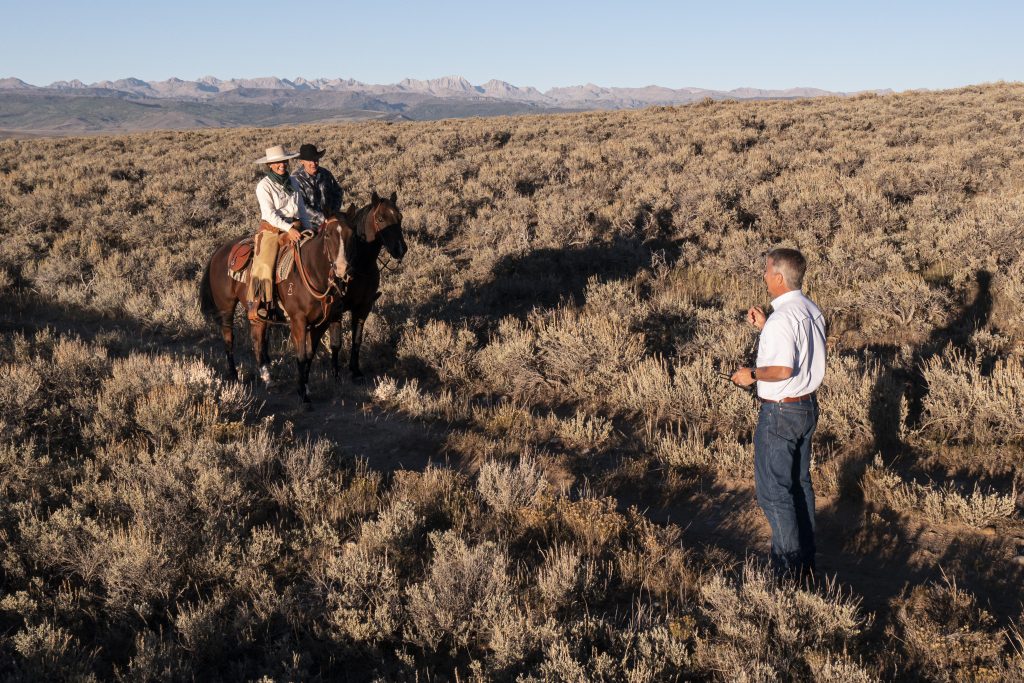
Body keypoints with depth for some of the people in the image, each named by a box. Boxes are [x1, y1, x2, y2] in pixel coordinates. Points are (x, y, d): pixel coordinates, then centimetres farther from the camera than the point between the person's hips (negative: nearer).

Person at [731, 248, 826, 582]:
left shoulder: (783, 318, -24)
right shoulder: (811, 310, 6)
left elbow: (783, 369, -30)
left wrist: (752, 374, -14)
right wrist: (765, 327, 12)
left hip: (780, 411, -9)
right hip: (808, 404, 9)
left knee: (773, 489, 2)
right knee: (800, 483, 19)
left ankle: (789, 569, 8)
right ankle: (807, 560, 29)